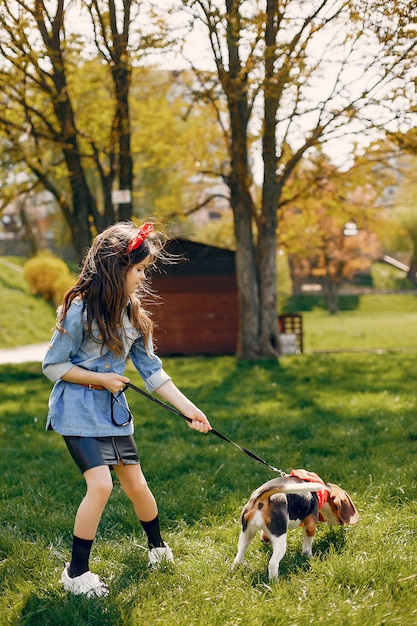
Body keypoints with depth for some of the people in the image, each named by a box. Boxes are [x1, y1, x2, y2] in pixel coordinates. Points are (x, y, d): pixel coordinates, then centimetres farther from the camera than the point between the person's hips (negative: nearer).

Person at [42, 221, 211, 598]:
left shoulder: (133, 314, 4)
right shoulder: (80, 310, -17)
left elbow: (152, 370, 5)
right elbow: (52, 366, -12)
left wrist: (189, 408, -1)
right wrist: (101, 379, -14)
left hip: (114, 408, 6)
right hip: (78, 409, -6)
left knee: (136, 484, 10)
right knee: (100, 483, -17)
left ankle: (158, 548, 36)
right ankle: (76, 573, -3)